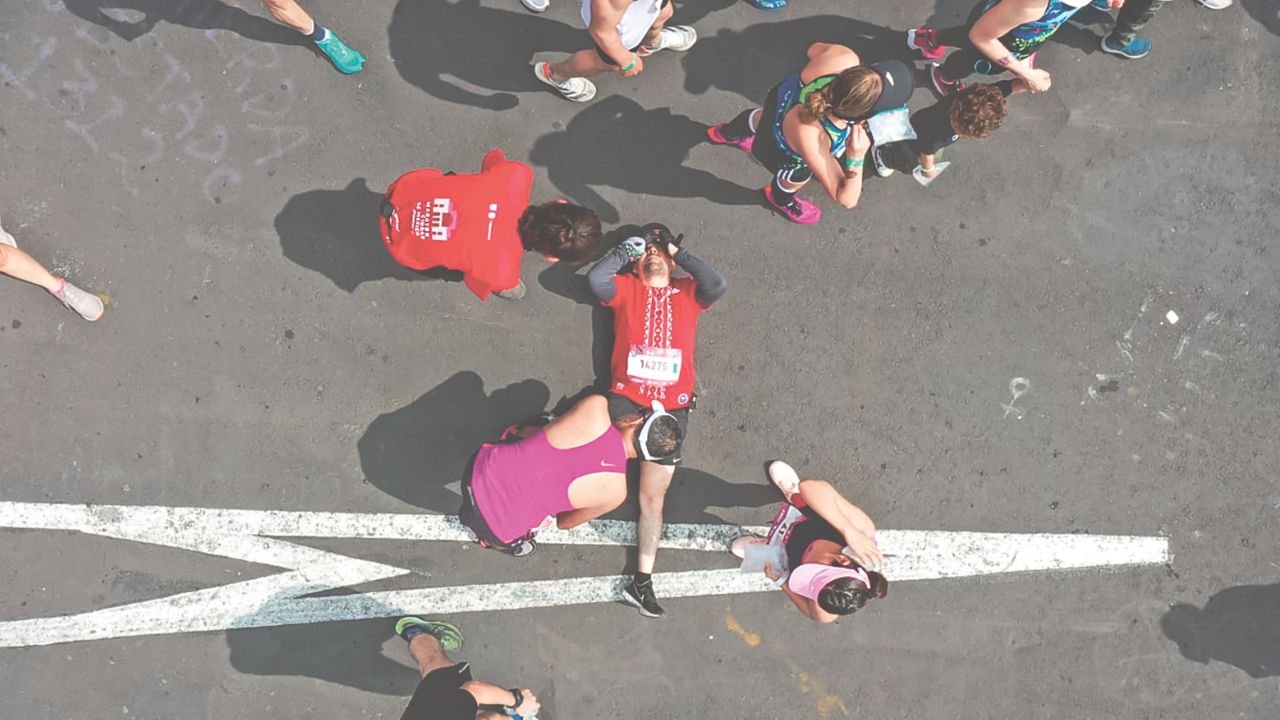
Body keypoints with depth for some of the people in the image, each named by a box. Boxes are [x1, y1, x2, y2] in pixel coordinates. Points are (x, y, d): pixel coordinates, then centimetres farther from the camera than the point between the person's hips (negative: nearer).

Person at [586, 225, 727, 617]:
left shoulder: (688, 292, 14)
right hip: (625, 398, -1)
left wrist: (680, 255, 0)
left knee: (654, 497, 4)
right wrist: (626, 249, 1)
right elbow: (596, 279, -10)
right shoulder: (626, 288, 10)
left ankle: (641, 581, 7)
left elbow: (718, 286, -7)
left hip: (671, 407, 1)